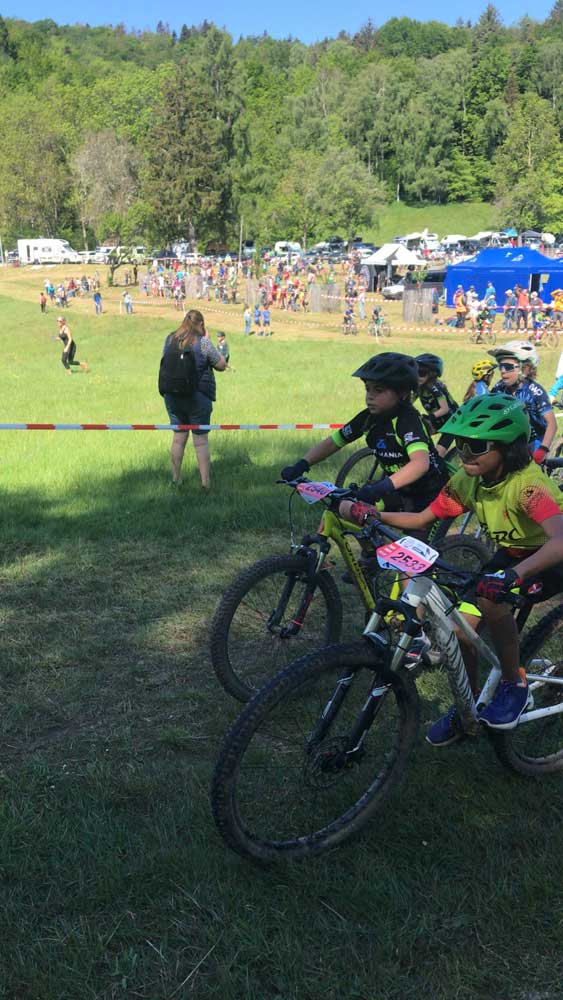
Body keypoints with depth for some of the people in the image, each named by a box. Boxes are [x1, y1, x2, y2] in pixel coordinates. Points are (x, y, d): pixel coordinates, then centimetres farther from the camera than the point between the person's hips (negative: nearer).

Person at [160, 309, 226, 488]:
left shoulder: (170, 339, 3)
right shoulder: (202, 342, -12)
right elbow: (222, 365, -5)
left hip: (172, 396, 4)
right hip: (198, 397, -4)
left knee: (178, 437, 15)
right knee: (201, 440, 4)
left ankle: (176, 479, 23)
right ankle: (205, 482, 6)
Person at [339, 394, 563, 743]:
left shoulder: (527, 484, -34)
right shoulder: (468, 480, -13)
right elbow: (421, 519, -8)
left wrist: (514, 574, -66)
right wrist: (371, 515, -25)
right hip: (511, 556, 7)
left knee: (491, 598, -32)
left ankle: (515, 684, -9)